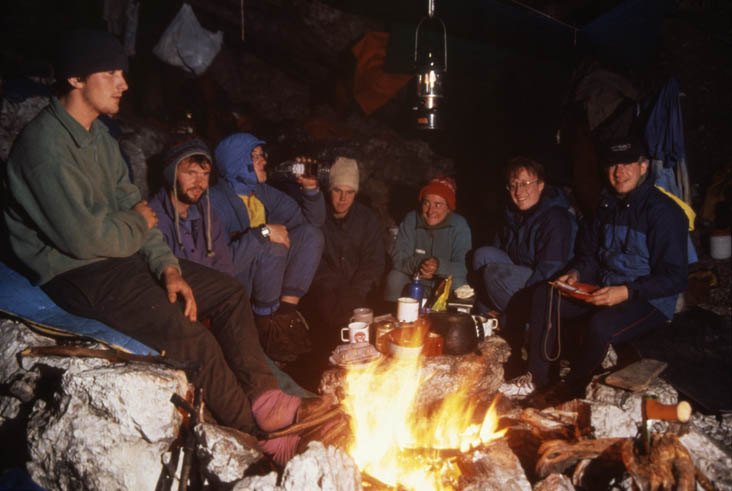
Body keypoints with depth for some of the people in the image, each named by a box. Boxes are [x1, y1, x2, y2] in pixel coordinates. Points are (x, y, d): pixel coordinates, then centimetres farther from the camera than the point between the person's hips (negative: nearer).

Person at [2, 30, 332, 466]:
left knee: (230, 292, 2)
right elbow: (84, 237, -25)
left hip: (122, 254, 10)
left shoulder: (98, 134, 11)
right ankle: (258, 432, -5)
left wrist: (168, 267, -3)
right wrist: (139, 225, -5)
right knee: (195, 341, -24)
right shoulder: (45, 144, -19)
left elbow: (131, 201, 9)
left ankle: (266, 398, 0)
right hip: (77, 273, -9)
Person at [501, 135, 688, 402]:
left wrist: (627, 291, -29)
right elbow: (589, 253, 18)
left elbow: (674, 279, -19)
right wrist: (576, 274, -3)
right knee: (543, 296, -7)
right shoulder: (607, 205, 8)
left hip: (650, 301, -7)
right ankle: (537, 378, -7)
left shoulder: (664, 212, -16)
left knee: (601, 324, -35)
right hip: (604, 289, 8)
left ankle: (571, 389, -8)